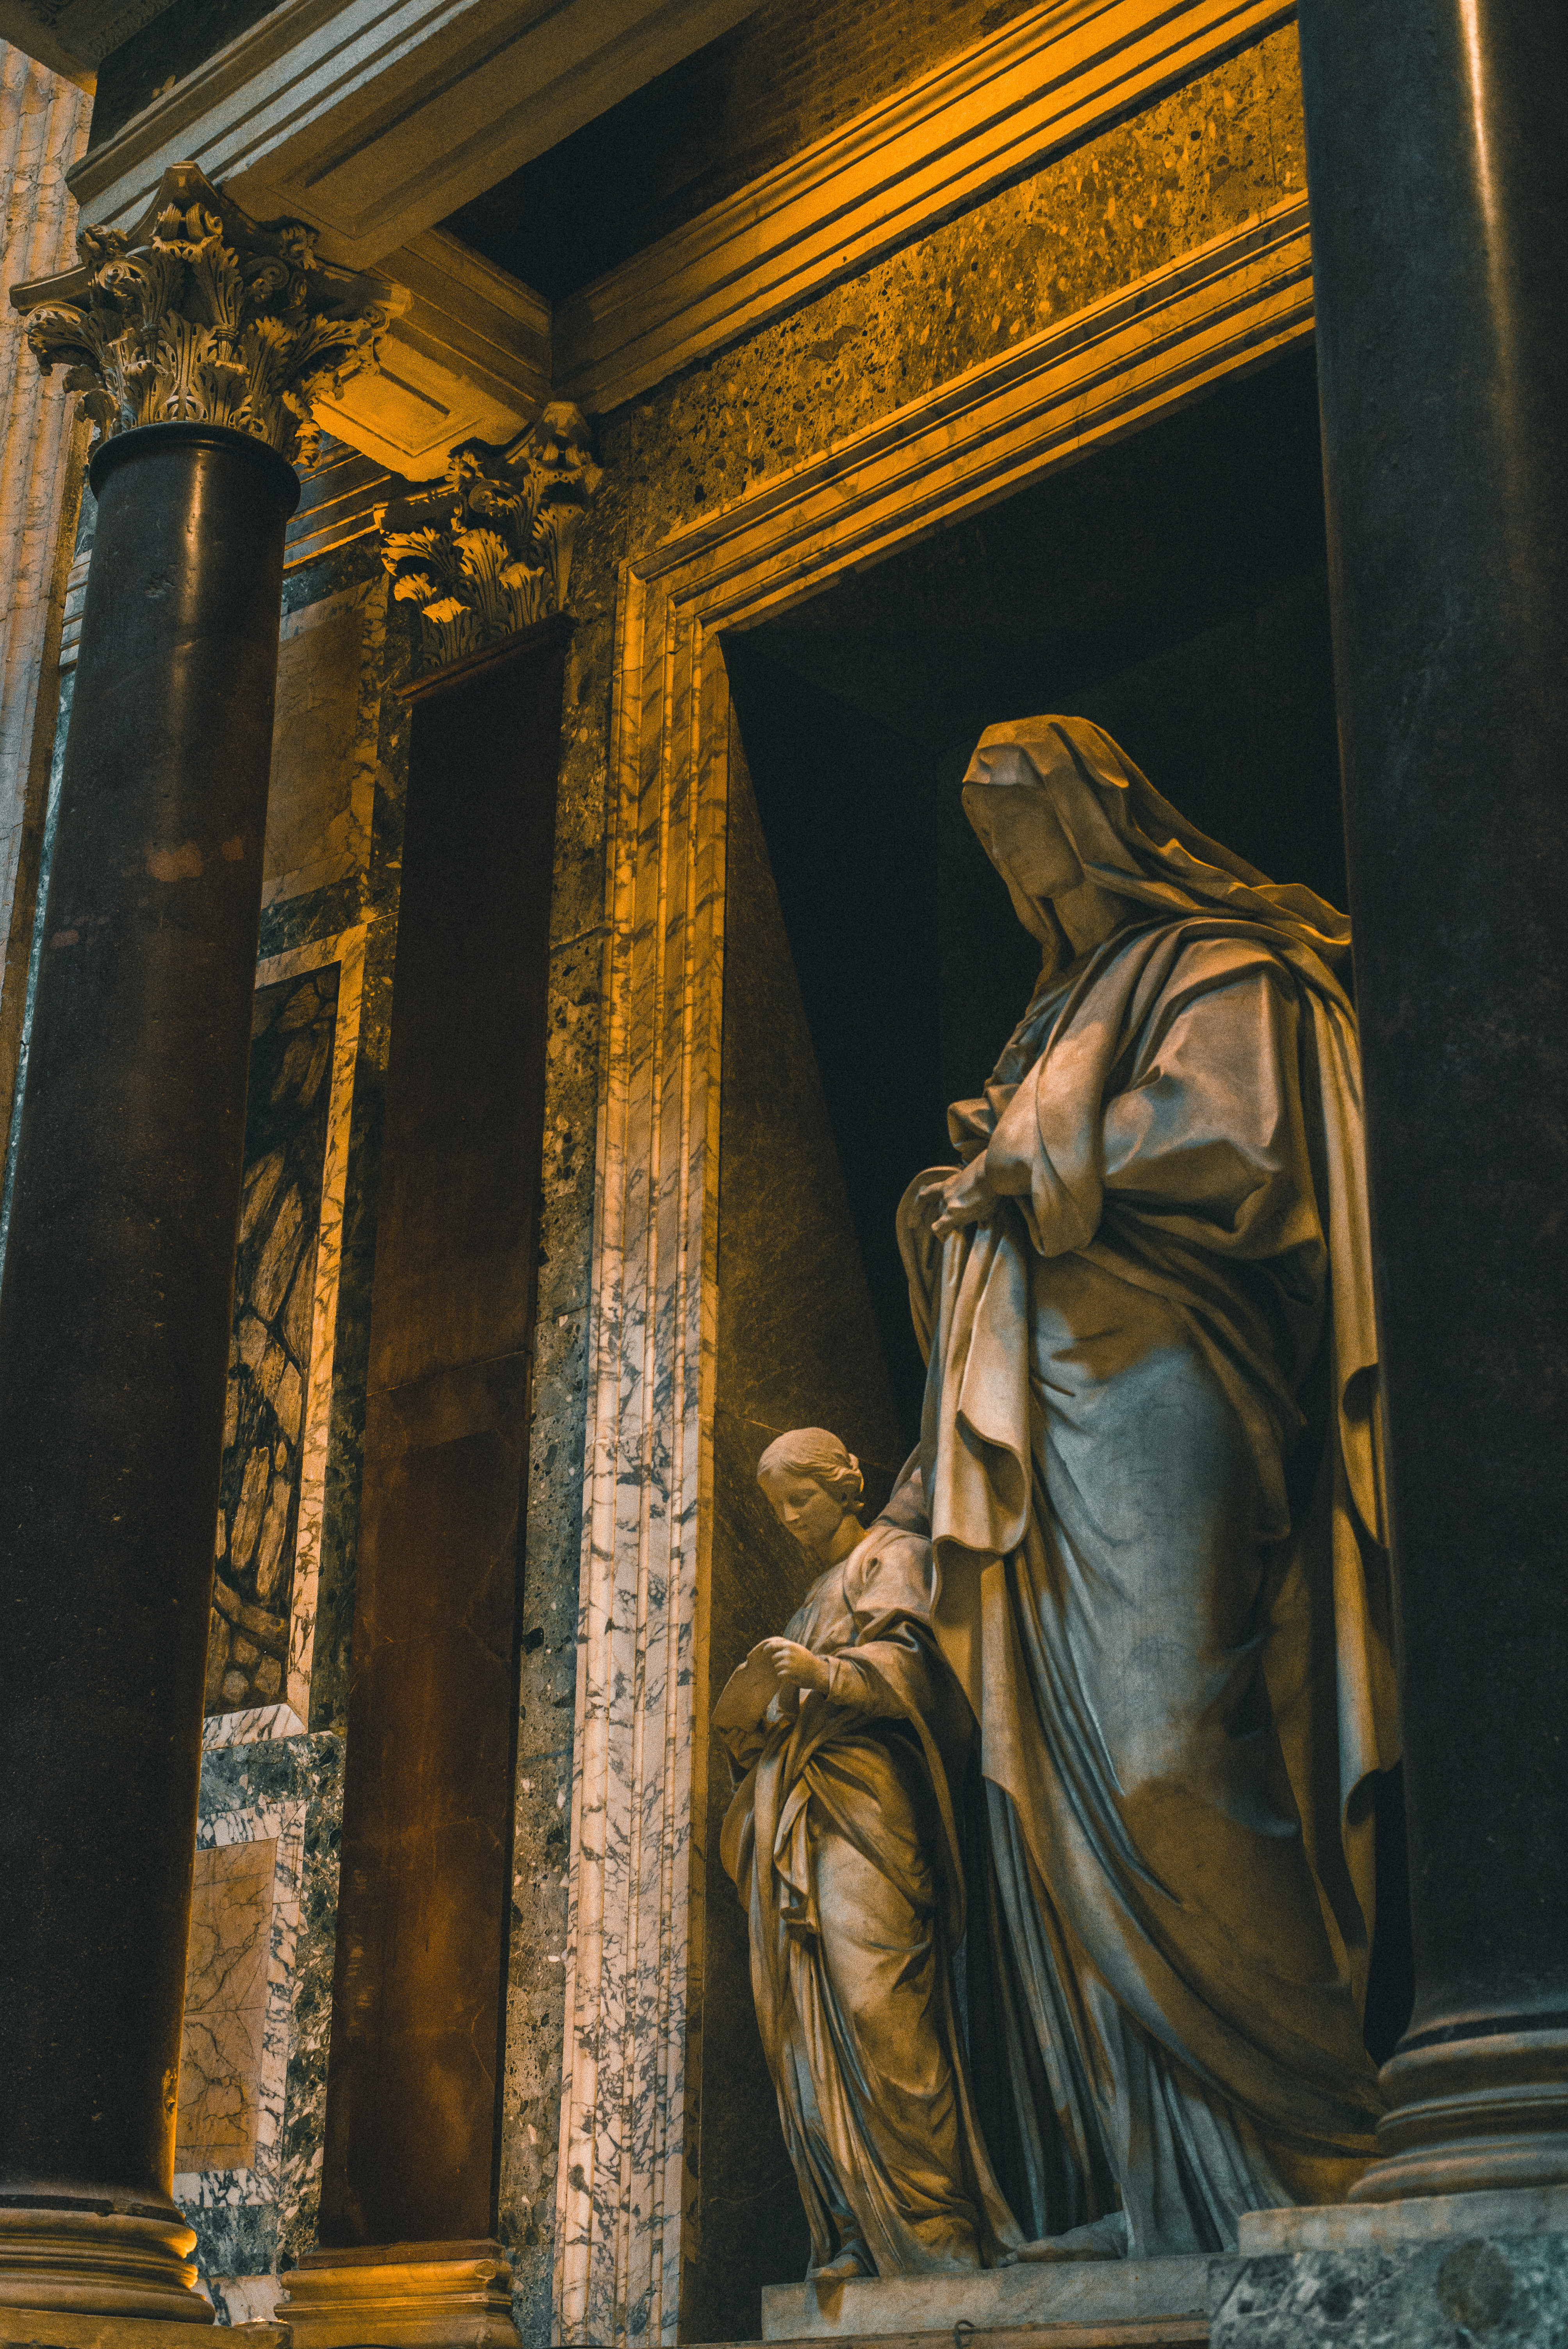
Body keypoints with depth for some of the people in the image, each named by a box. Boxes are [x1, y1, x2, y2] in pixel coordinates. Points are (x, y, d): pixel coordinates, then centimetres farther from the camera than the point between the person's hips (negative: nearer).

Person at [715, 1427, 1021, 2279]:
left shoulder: (893, 1556, 8)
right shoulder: (816, 1595, 30)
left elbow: (907, 1658, -9)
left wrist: (827, 1674, -26)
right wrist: (761, 1703, 9)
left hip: (861, 1800, -7)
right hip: (788, 1810, 7)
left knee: (876, 2003, -17)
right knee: (804, 2024, -4)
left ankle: (935, 2231, -17)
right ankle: (853, 2237, -6)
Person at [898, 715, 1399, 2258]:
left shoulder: (1213, 968, 6)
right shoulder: (1060, 1018, 31)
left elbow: (1232, 1145, -10)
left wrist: (1035, 1160, -2)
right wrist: (958, 1205, 10)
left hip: (1154, 1400, -8)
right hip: (1045, 1430, 8)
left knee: (1165, 1760, -18)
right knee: (1061, 1783, -3)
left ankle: (1292, 2161, -13)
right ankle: (1141, 2193, -5)